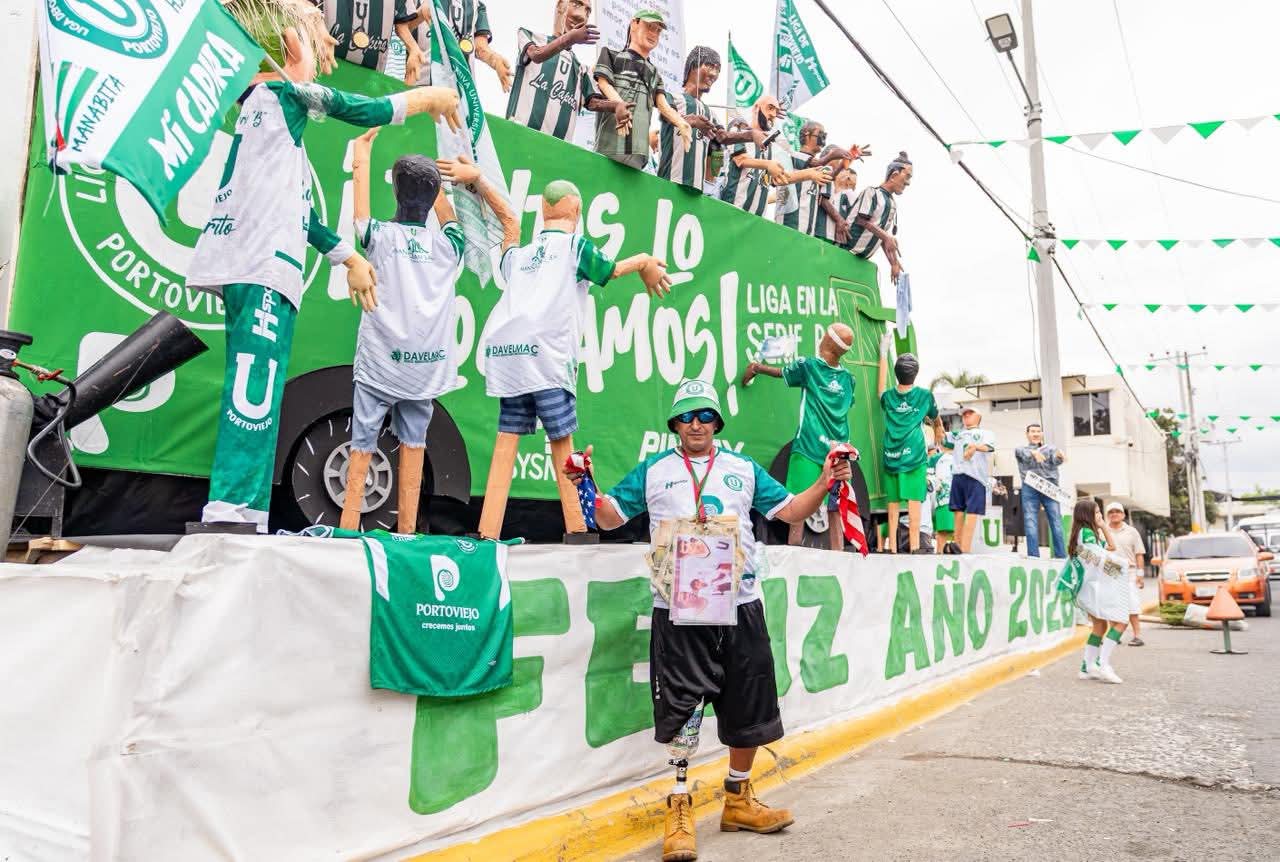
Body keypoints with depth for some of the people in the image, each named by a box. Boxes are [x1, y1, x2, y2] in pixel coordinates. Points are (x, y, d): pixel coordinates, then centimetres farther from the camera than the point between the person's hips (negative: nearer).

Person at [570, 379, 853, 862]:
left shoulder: (744, 469, 14)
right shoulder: (652, 471, 9)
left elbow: (790, 511, 13)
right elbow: (610, 518, 8)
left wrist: (824, 484, -2)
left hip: (741, 605, 3)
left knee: (749, 711, 10)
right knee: (681, 709, -4)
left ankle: (738, 800, 29)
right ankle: (679, 808, 11)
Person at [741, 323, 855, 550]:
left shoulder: (808, 366, -3)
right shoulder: (847, 378, 8)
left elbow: (780, 372, 14)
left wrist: (755, 367, 32)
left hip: (808, 450, -4)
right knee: (835, 513, 7)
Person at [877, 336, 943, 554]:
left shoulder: (888, 397, 8)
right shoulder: (925, 395, 3)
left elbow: (881, 386, 32)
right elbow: (935, 418, 22)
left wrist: (884, 353, 39)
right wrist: (939, 429, 45)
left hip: (891, 458, 3)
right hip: (914, 457, -3)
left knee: (893, 504, 4)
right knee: (914, 502, -7)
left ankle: (893, 548, 3)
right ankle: (914, 547, -11)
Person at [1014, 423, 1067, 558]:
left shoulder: (1050, 448, 19)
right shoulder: (1020, 449, 18)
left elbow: (1056, 460, -3)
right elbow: (1025, 455, -8)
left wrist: (1060, 455, -29)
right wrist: (1033, 453, -33)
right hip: (1030, 487, 0)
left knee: (1056, 521, -6)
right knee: (1030, 522, -7)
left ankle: (1061, 556, -6)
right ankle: (1033, 556, -7)